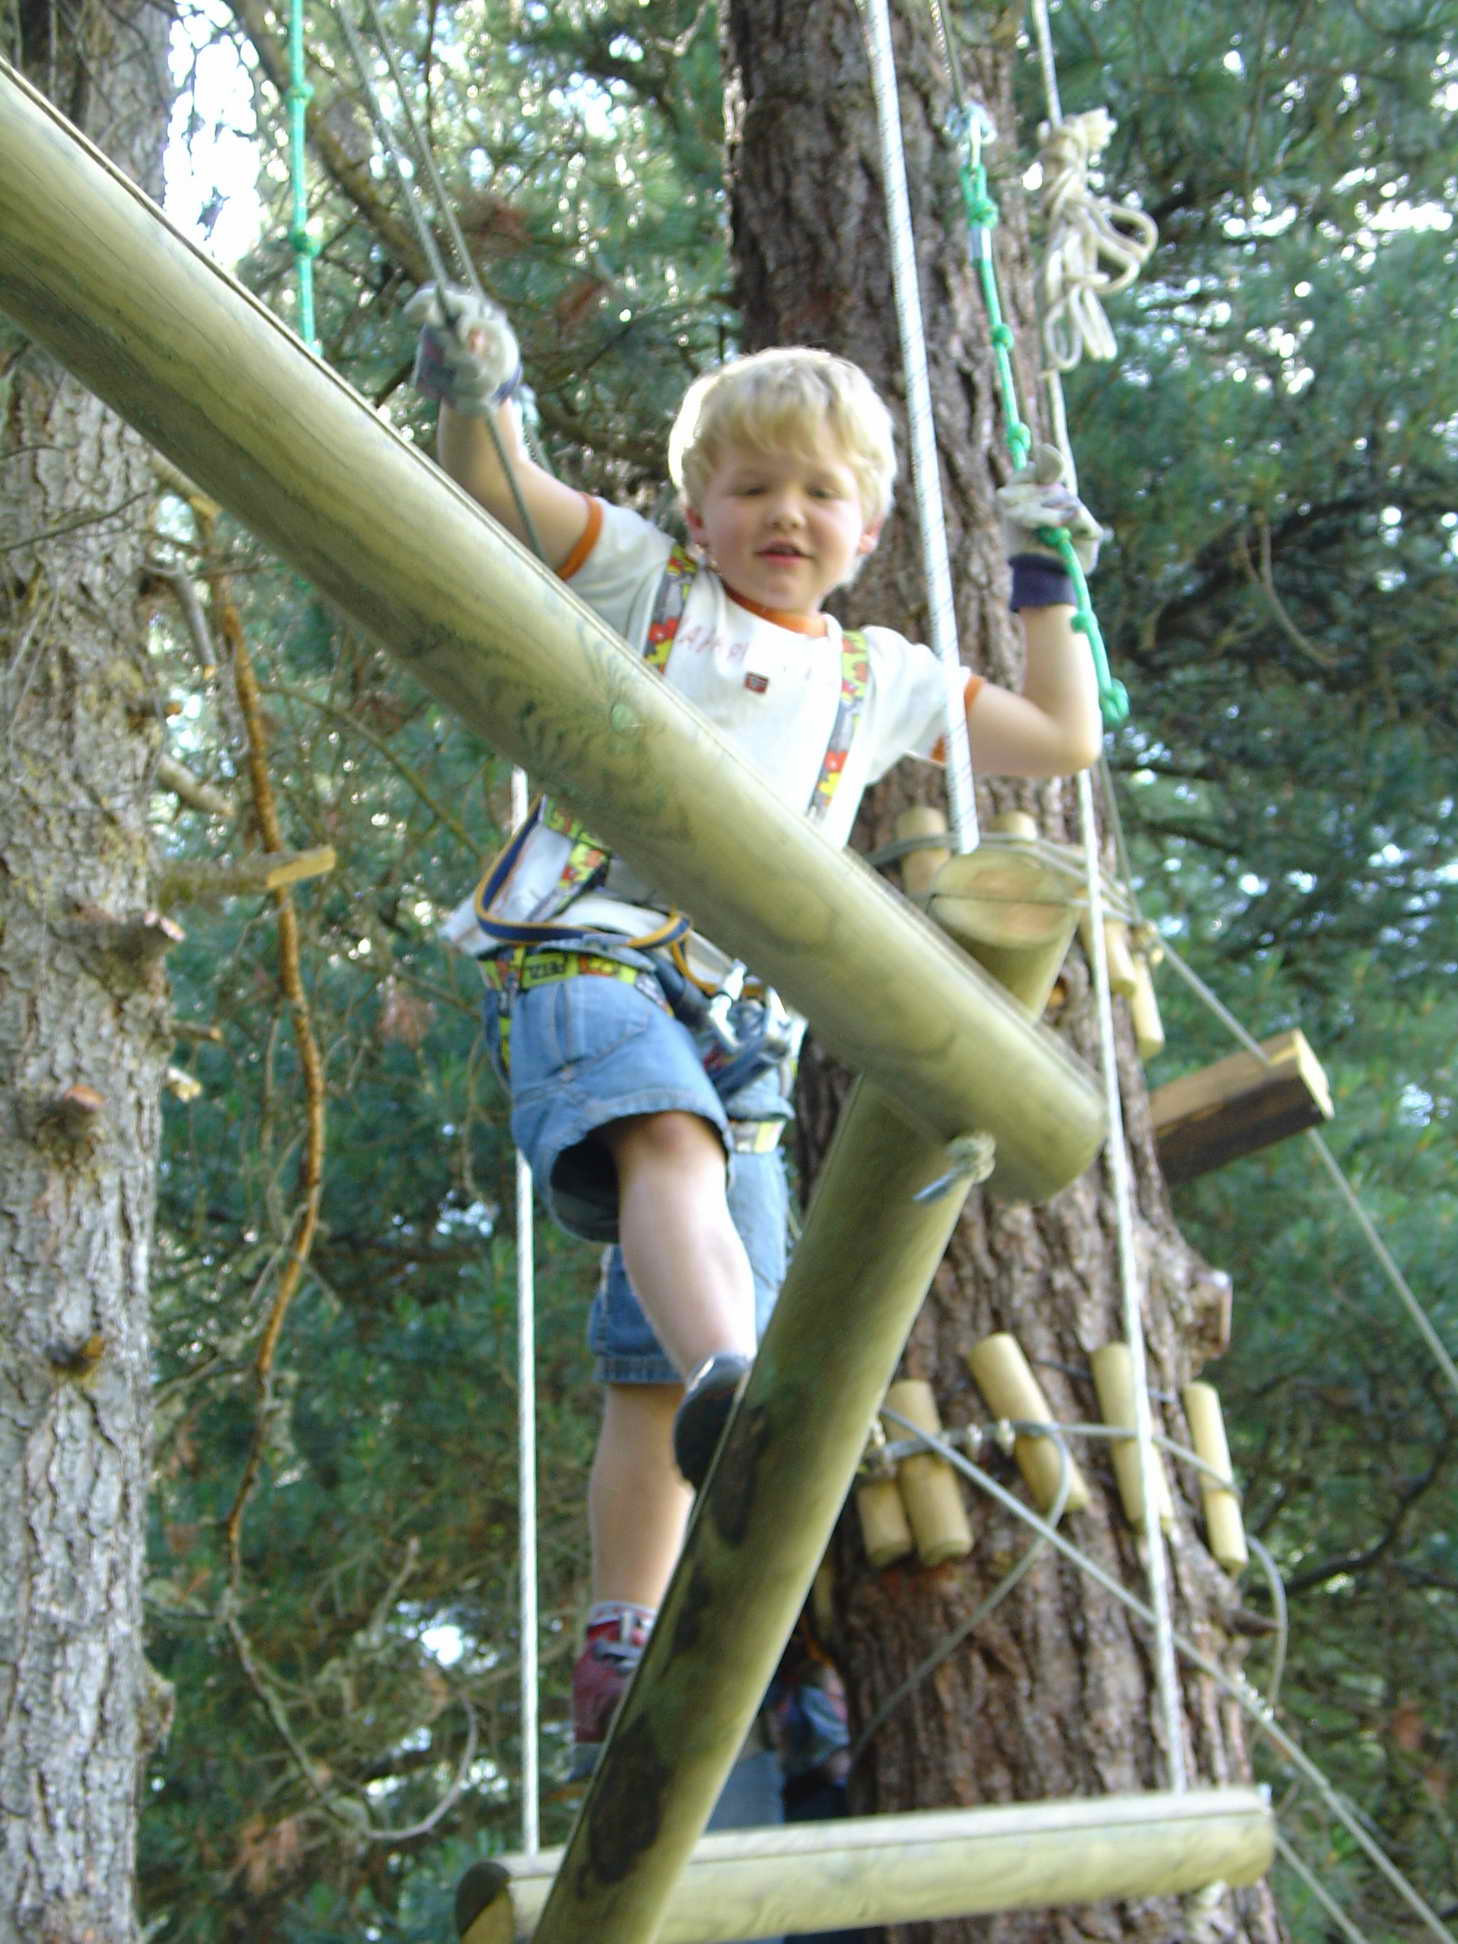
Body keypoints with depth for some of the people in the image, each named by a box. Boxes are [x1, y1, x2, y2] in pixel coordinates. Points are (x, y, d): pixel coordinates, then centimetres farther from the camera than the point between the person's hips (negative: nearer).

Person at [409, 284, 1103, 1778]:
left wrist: (1046, 578, 30)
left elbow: (1062, 741, 32)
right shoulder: (643, 584, 16)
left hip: (735, 1019, 4)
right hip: (584, 956, -4)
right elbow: (496, 494, 3)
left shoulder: (878, 680, 25)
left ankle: (619, 1665, 4)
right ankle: (733, 1382, -62)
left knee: (658, 1369, -2)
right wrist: (476, 398, -17)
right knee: (670, 1144, -38)